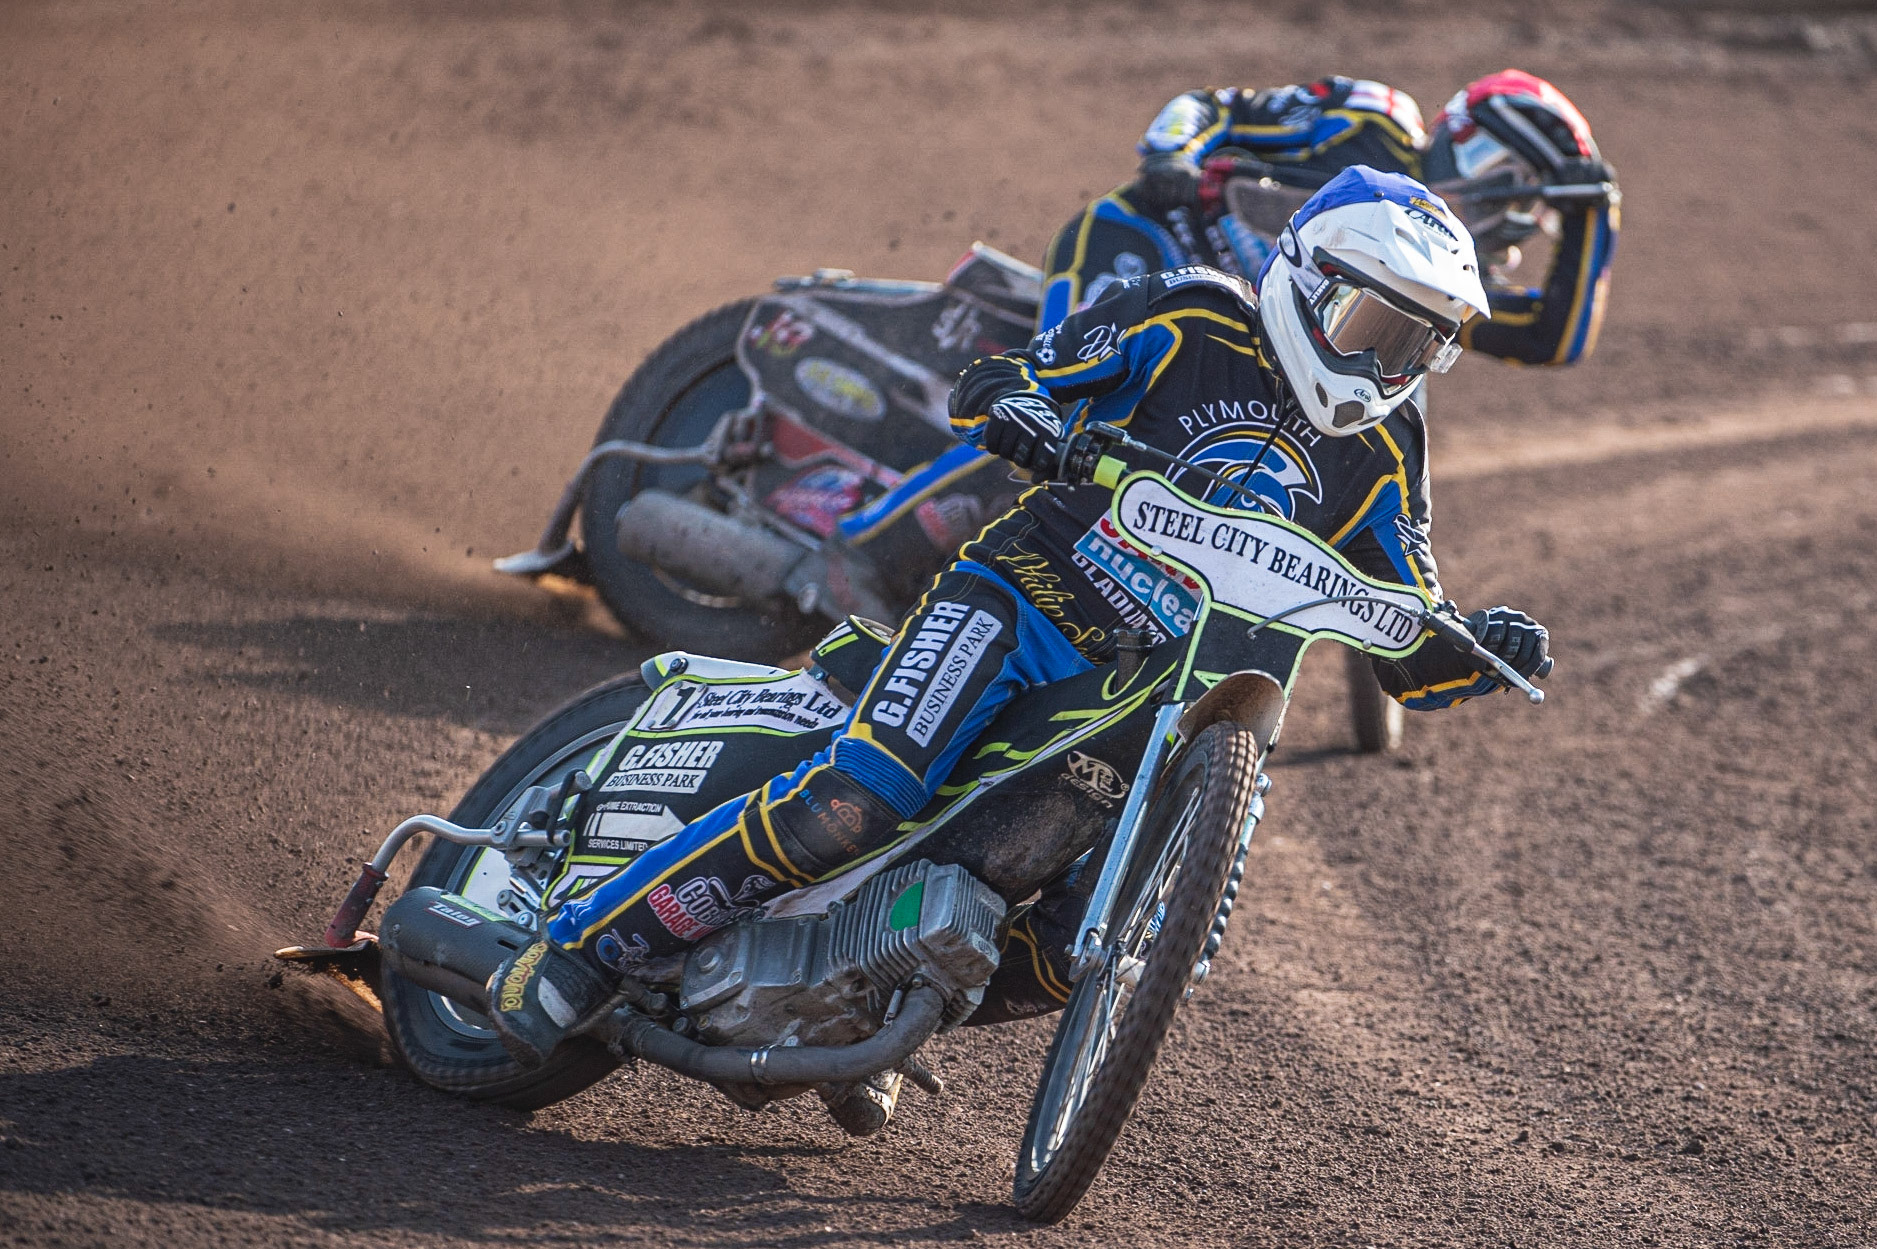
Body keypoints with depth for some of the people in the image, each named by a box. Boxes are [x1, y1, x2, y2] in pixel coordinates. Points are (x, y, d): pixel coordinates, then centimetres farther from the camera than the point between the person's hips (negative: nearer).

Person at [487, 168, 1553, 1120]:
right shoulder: (1193, 322, -2)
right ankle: (583, 948, -16)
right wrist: (1024, 412, -26)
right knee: (851, 806, -26)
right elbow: (992, 381, -3)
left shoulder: (1383, 458, 10)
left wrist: (1480, 648, -10)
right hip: (1025, 599, -5)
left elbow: (1409, 653, 12)